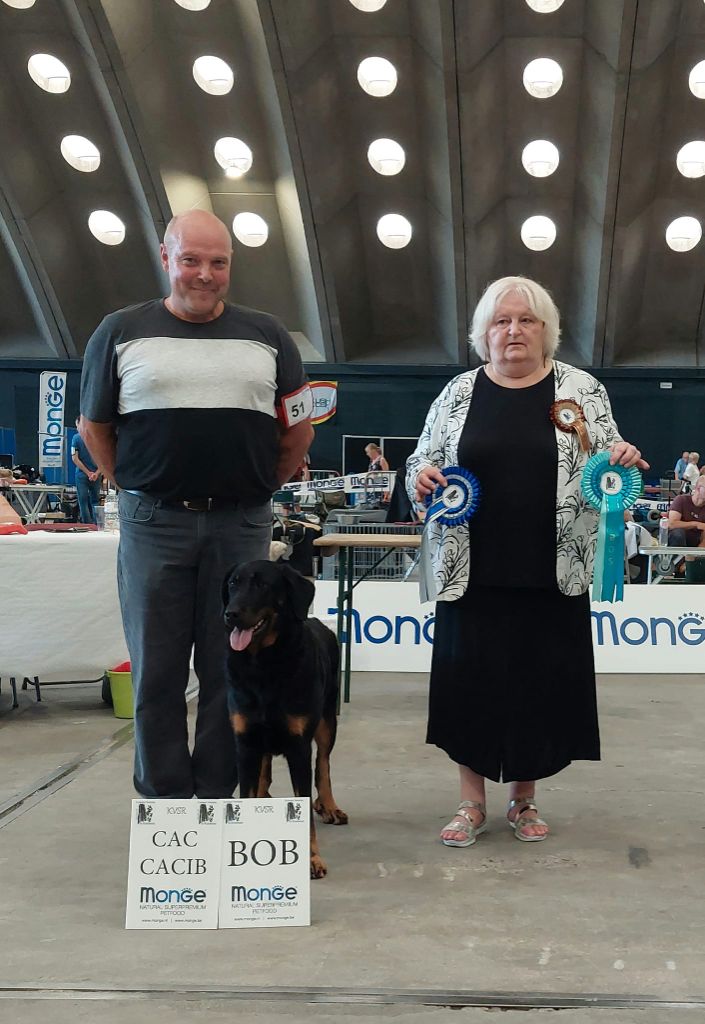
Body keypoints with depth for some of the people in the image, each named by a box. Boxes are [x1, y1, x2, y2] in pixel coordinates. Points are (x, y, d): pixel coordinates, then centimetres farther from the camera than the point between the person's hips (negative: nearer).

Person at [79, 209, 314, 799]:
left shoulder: (267, 337, 9)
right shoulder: (122, 333, 6)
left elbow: (298, 430, 15)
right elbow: (95, 427, 14)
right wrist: (135, 488, 9)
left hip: (242, 526, 1)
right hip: (153, 524, -1)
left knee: (229, 671, 5)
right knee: (156, 671, 3)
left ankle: (216, 799, 16)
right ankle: (164, 802, 14)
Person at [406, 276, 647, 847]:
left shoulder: (582, 390, 4)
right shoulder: (459, 393, 6)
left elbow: (607, 470, 6)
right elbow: (422, 462, 11)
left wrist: (620, 458, -17)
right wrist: (421, 475, -11)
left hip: (552, 574, 0)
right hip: (472, 571, 1)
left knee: (541, 682, 7)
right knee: (469, 682, 4)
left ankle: (524, 797, 26)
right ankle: (472, 802, 19)